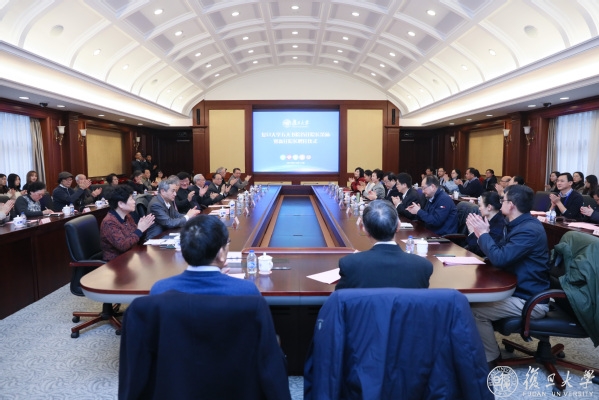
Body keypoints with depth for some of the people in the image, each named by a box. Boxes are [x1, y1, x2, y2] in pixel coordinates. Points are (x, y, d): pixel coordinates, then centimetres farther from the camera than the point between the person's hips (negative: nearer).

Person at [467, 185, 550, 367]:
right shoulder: (520, 224, 9)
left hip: (530, 300, -10)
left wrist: (483, 234, -17)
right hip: (518, 289, 10)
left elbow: (500, 258, -31)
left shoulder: (529, 230, -24)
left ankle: (490, 358, 3)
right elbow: (500, 253, 13)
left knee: (474, 310, -18)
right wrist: (483, 233, -1)